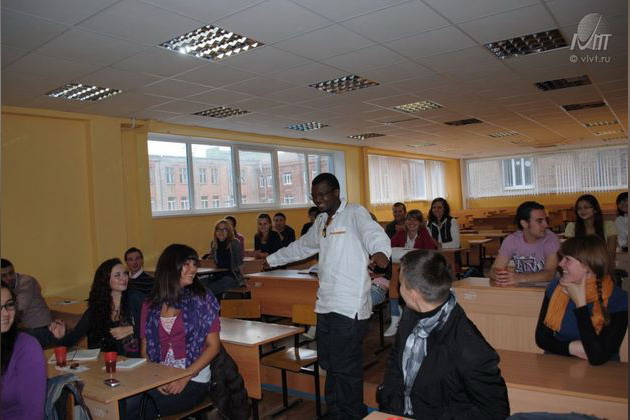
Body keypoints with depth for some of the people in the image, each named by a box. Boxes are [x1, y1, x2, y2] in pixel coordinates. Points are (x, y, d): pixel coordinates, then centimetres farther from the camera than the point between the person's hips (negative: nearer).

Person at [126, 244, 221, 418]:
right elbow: (145, 349, 8)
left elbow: (213, 346, -3)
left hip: (193, 380, -3)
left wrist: (185, 377, -13)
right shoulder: (150, 306, 9)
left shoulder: (203, 300, 0)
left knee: (135, 408, -22)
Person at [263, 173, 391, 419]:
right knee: (329, 364, 16)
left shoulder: (355, 214, -8)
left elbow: (375, 234, -26)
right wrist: (272, 260, 37)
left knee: (346, 368, -2)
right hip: (326, 305, 8)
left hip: (349, 307, -8)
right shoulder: (321, 221, 17)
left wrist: (381, 251, -48)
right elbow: (301, 246, 30)